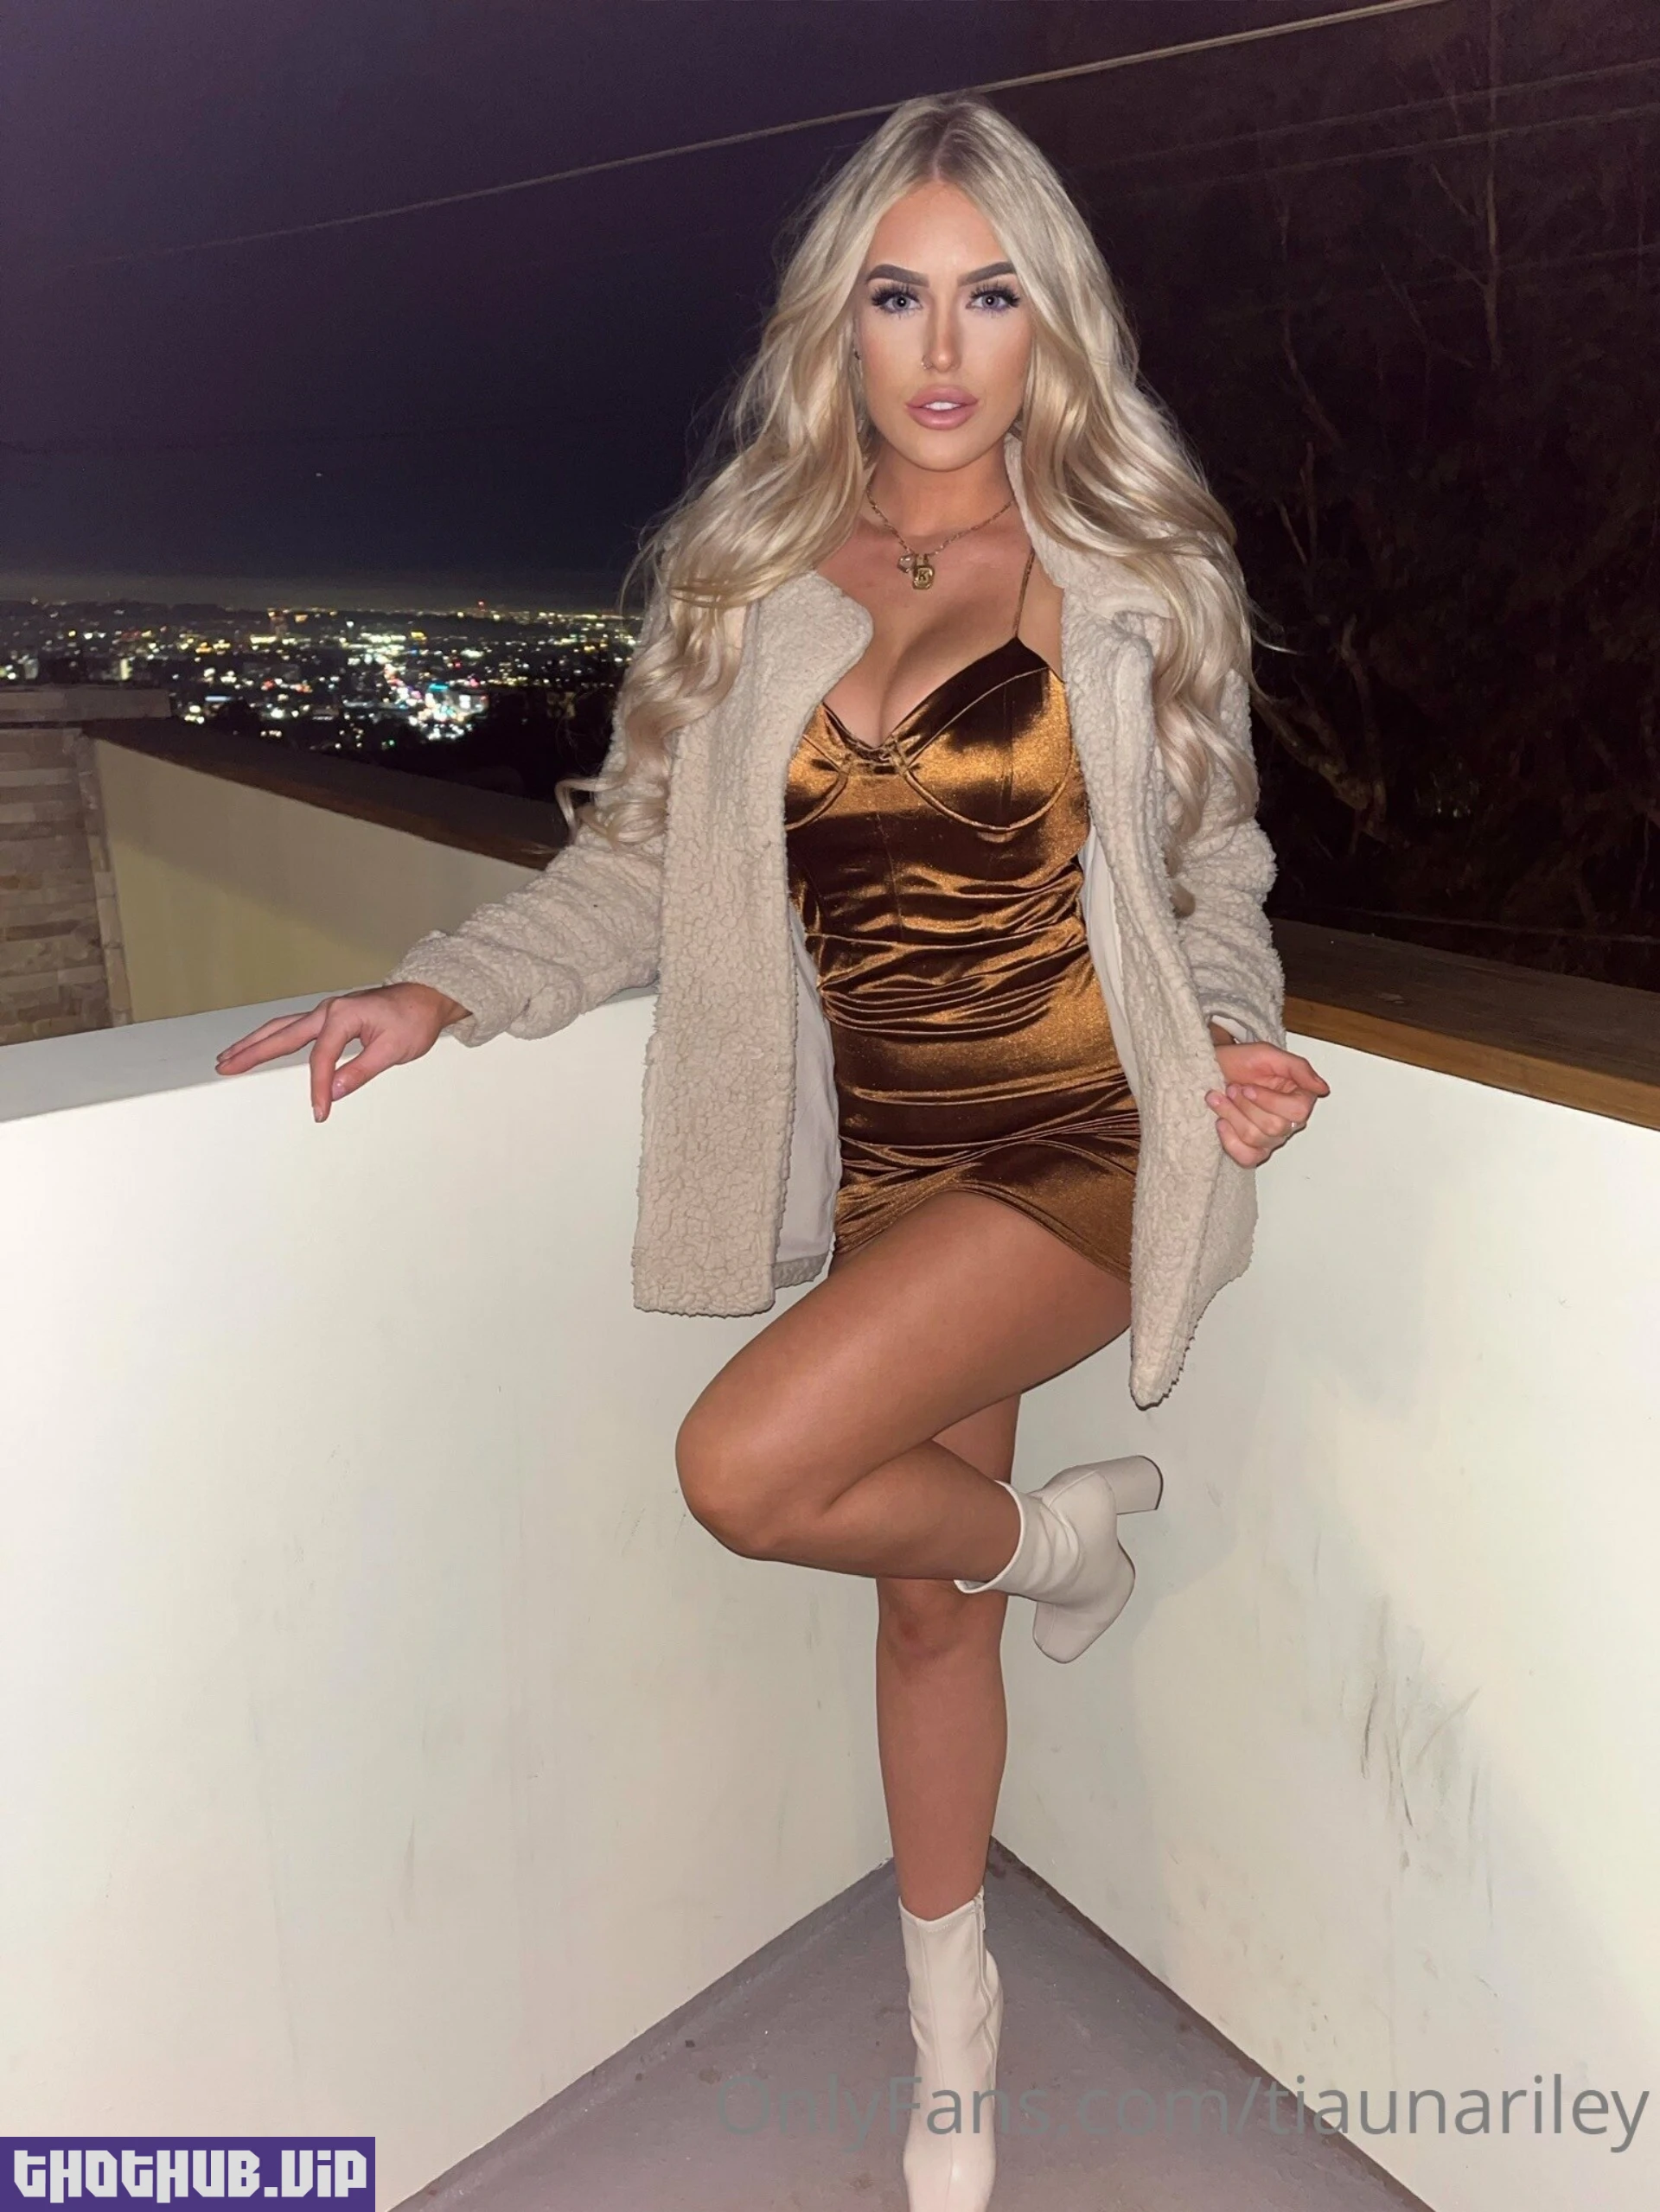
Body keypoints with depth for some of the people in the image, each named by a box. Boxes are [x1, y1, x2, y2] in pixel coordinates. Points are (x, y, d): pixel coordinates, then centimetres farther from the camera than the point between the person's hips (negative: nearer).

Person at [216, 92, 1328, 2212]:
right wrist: (443, 988, -8)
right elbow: (639, 863, 6)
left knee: (749, 1466, -24)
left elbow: (1209, 867, 8)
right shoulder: (746, 579, 5)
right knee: (926, 1601, 14)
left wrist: (1230, 1042, -11)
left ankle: (1054, 1533, 11)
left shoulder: (1138, 572, 1)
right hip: (884, 1162, 3)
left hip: (1077, 1148, -3)